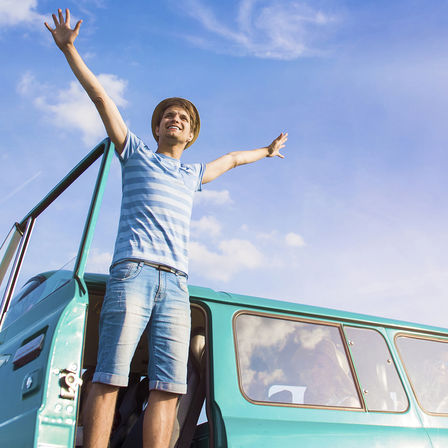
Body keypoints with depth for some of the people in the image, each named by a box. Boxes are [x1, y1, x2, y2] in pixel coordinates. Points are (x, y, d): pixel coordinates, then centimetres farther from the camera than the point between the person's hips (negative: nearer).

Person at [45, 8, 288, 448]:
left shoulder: (193, 175, 31)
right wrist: (69, 49, 11)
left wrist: (266, 151, 60)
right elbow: (101, 98, 14)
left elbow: (233, 158, 48)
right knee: (109, 378, -12)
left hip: (175, 282, 4)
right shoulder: (136, 155, 20)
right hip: (133, 270, -4)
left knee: (168, 387, -7)